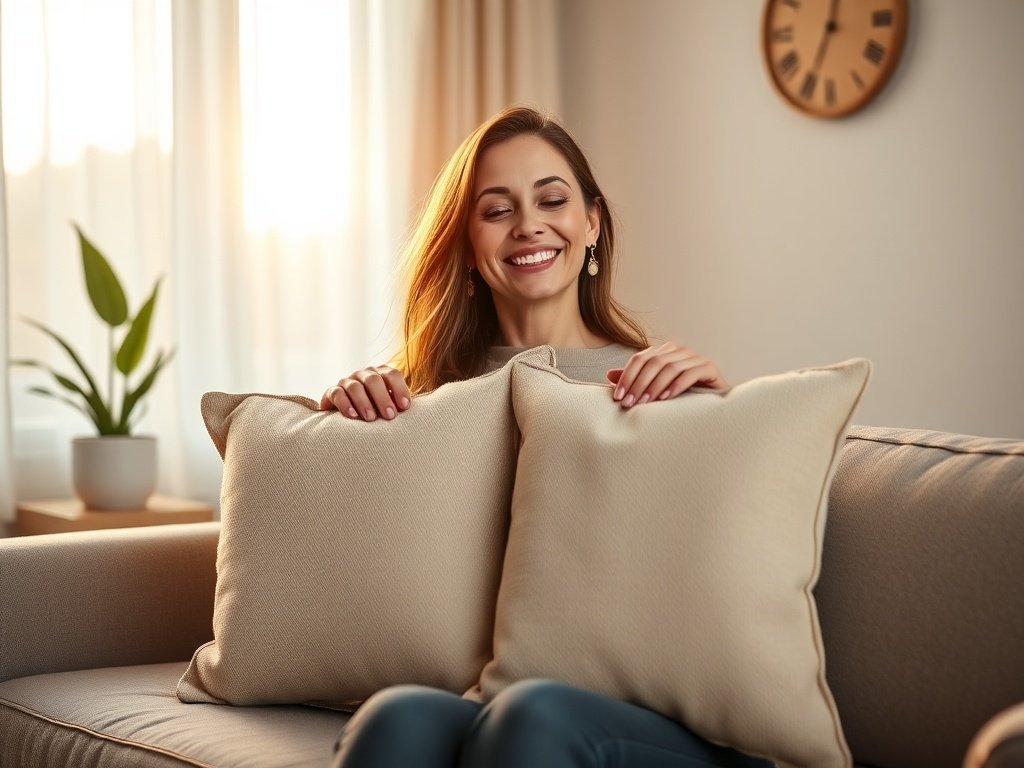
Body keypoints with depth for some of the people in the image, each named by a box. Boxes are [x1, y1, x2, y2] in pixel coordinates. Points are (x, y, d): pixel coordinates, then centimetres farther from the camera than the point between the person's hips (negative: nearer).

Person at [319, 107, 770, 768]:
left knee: (533, 713, -37)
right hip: (465, 698, 1)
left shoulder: (668, 382, 13)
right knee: (401, 715, -36)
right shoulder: (433, 389, 18)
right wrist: (342, 409, 5)